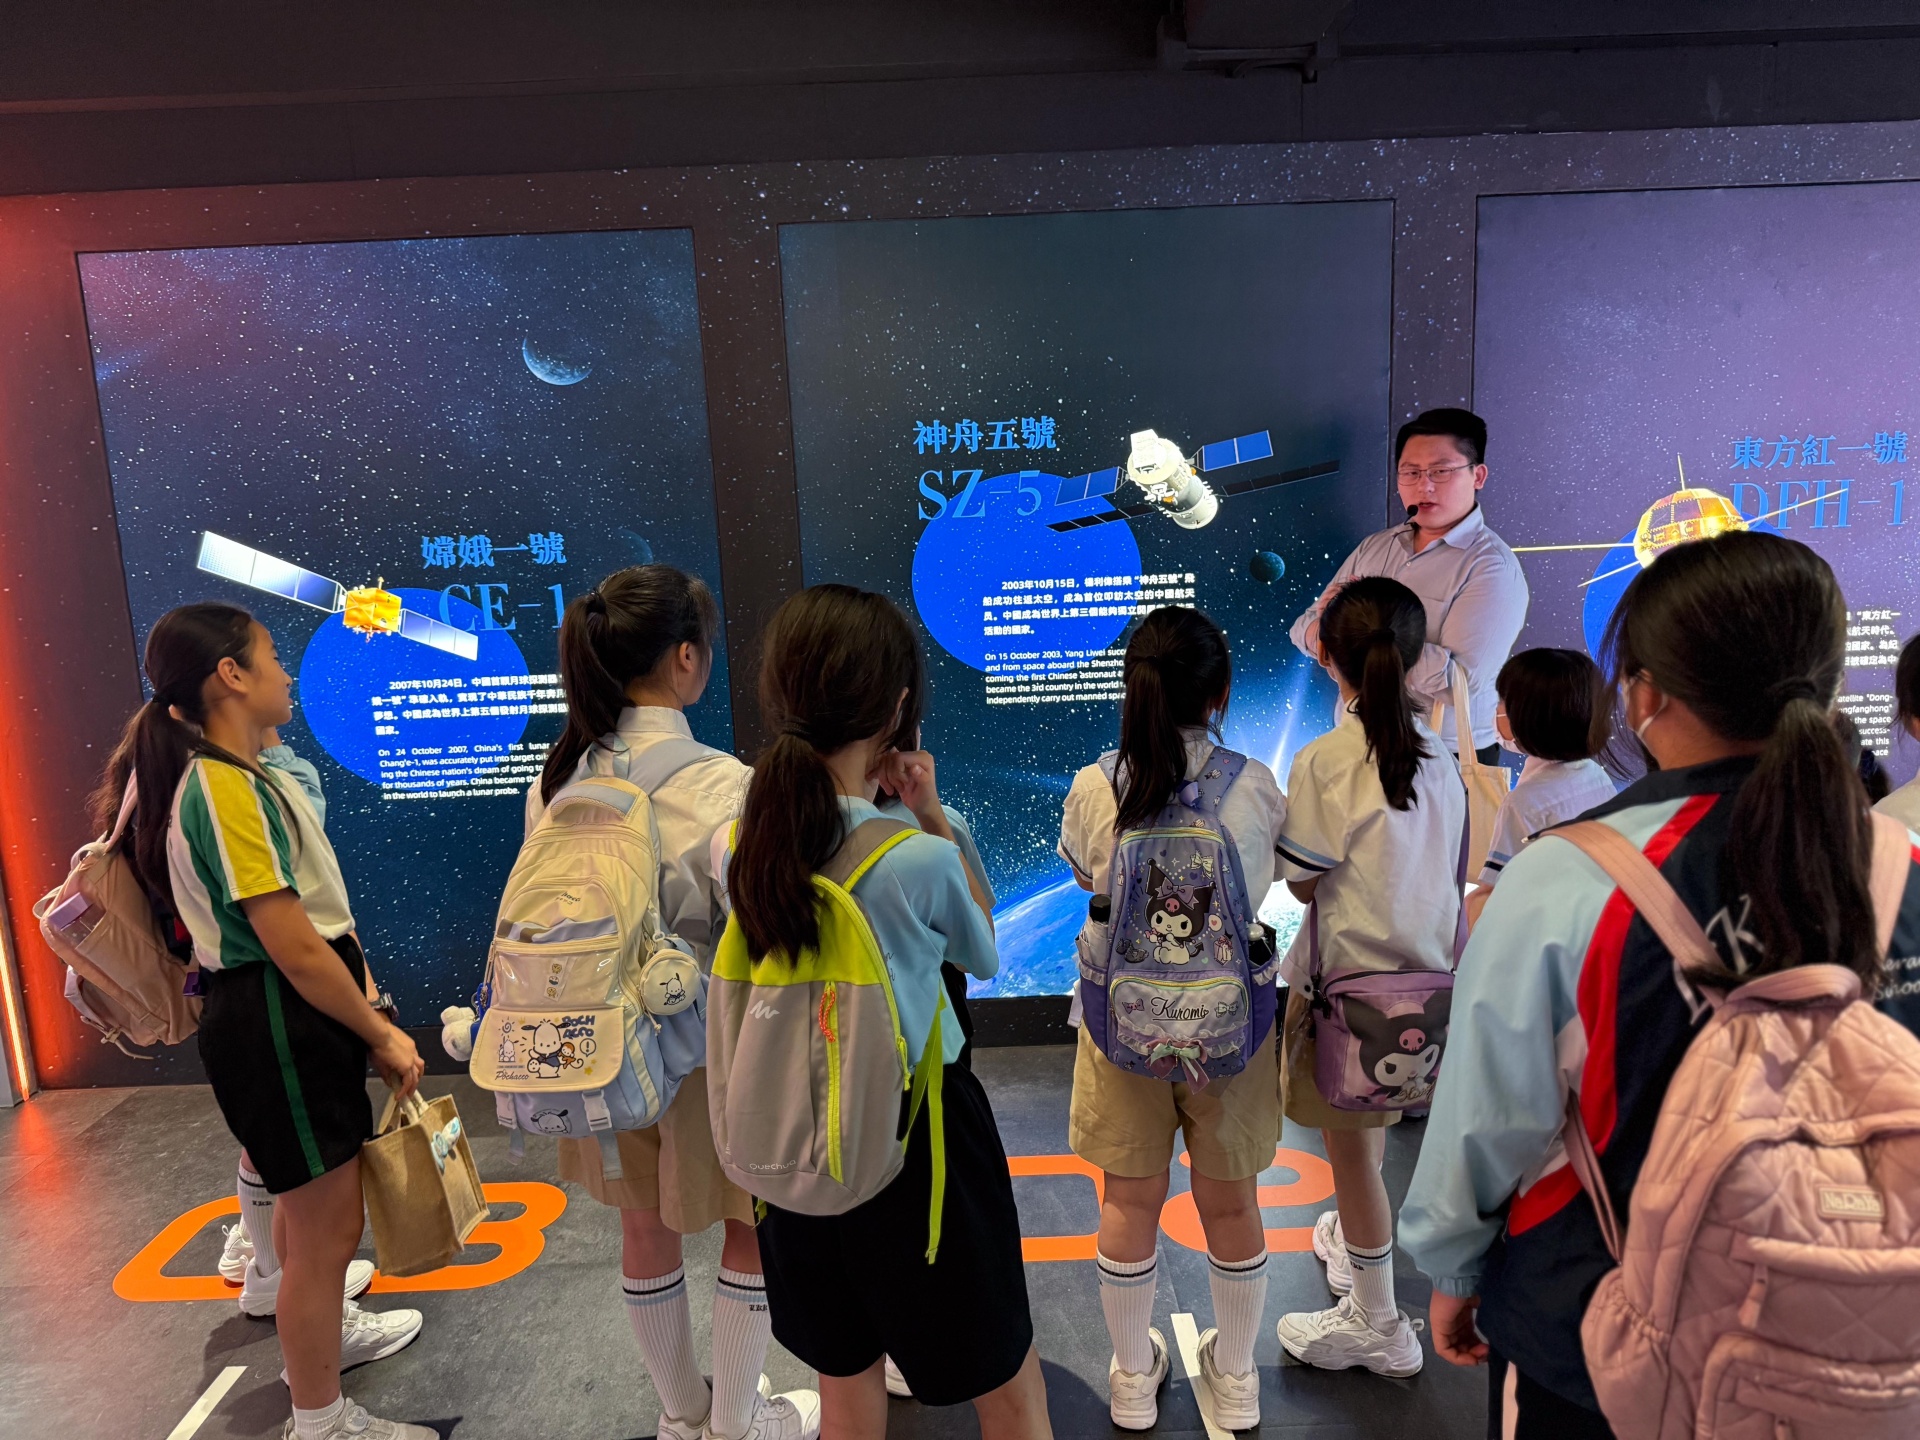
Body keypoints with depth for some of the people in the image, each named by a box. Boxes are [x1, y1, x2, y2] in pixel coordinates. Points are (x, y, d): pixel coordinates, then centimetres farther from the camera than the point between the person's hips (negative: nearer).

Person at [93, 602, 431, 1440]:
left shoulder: (233, 776, 9)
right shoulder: (224, 787, -23)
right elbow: (293, 947, -24)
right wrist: (382, 1035, -15)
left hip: (287, 1018, 11)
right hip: (277, 1021, -11)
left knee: (309, 1200, 29)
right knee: (329, 1229, 3)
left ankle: (319, 1332, 52)